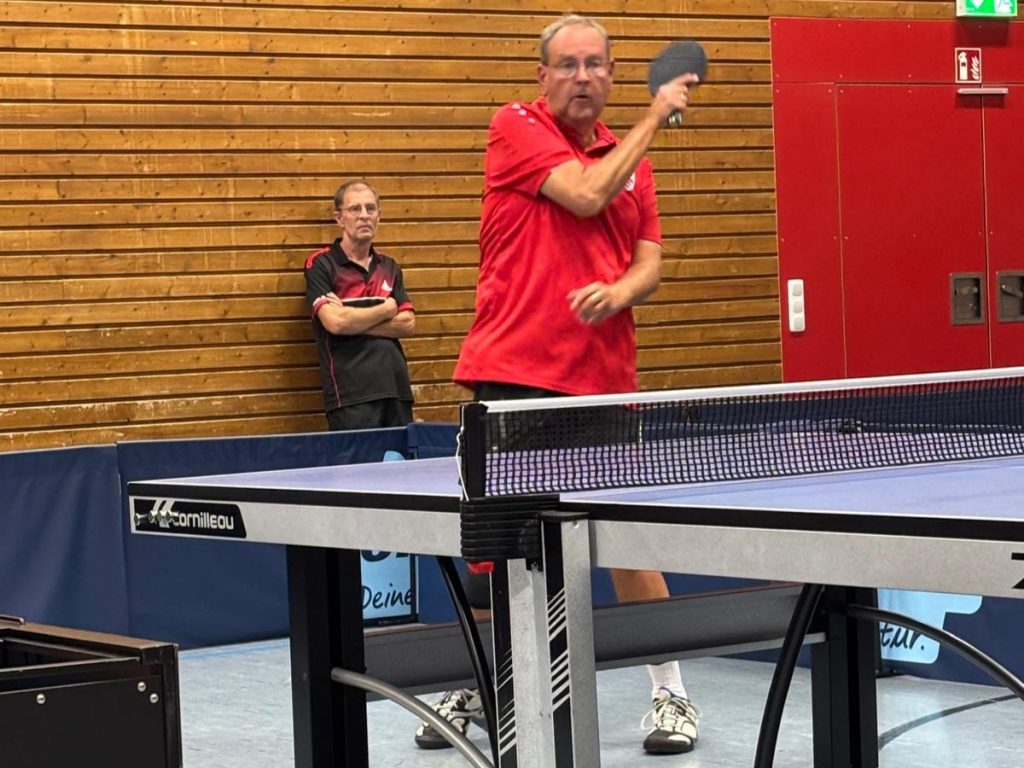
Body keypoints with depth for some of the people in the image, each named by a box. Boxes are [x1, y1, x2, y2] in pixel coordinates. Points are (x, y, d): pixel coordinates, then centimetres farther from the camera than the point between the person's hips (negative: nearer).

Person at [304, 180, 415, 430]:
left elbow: (407, 324, 5)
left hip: (396, 388, 5)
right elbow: (335, 321, -15)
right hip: (351, 395, -5)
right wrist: (386, 310, 0)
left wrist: (354, 320, -7)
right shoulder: (321, 265, 0)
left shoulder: (389, 267, 17)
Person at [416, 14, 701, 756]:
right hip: (515, 369, -2)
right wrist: (654, 118, -4)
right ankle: (474, 688, 22)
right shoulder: (517, 127, -1)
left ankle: (671, 694, 10)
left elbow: (650, 261, 8)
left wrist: (618, 292, -15)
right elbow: (586, 194, -14)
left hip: (603, 378, 3)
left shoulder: (631, 157, 12)